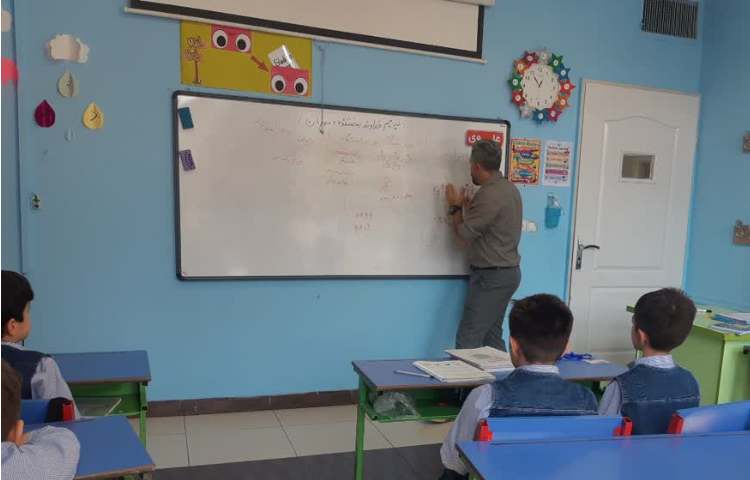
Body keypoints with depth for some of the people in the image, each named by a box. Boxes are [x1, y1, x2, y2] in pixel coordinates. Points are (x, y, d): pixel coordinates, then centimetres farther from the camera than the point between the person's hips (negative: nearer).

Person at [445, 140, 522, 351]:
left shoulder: (488, 195, -21)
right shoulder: (510, 188, 10)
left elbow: (464, 237, -16)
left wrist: (455, 207, -2)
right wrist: (468, 207, 13)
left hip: (491, 276, -10)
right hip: (508, 271, 10)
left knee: (468, 339, -6)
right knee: (492, 335, 14)